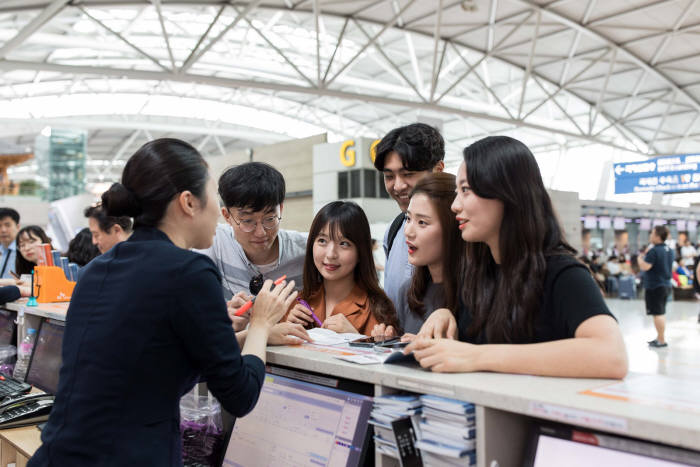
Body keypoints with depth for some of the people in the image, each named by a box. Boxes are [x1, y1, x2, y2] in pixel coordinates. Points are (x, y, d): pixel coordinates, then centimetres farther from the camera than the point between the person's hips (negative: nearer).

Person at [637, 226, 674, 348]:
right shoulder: (670, 251, 10)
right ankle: (659, 337, 25)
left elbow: (645, 267, -23)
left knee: (657, 313, -4)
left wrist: (640, 258, -4)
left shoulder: (654, 251, -18)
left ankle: (662, 340, -1)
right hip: (666, 285, 9)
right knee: (661, 312, 17)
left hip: (654, 286, -9)